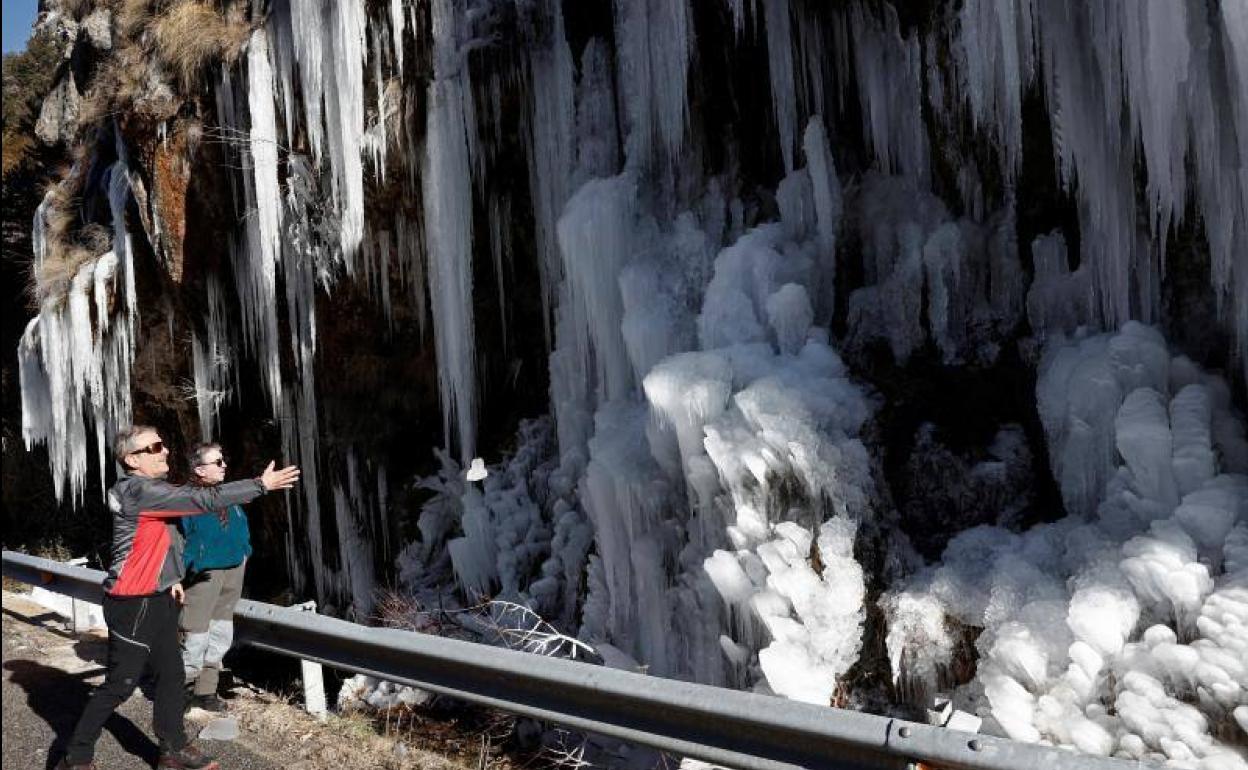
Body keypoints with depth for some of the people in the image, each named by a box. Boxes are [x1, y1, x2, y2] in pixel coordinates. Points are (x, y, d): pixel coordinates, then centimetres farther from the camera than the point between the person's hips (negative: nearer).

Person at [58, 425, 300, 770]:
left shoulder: (149, 489, 9)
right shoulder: (138, 490, -22)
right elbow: (206, 499, -26)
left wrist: (170, 578, 15)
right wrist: (261, 484, -23)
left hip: (158, 600, 9)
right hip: (133, 605, -9)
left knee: (171, 674, 13)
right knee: (120, 683, 1)